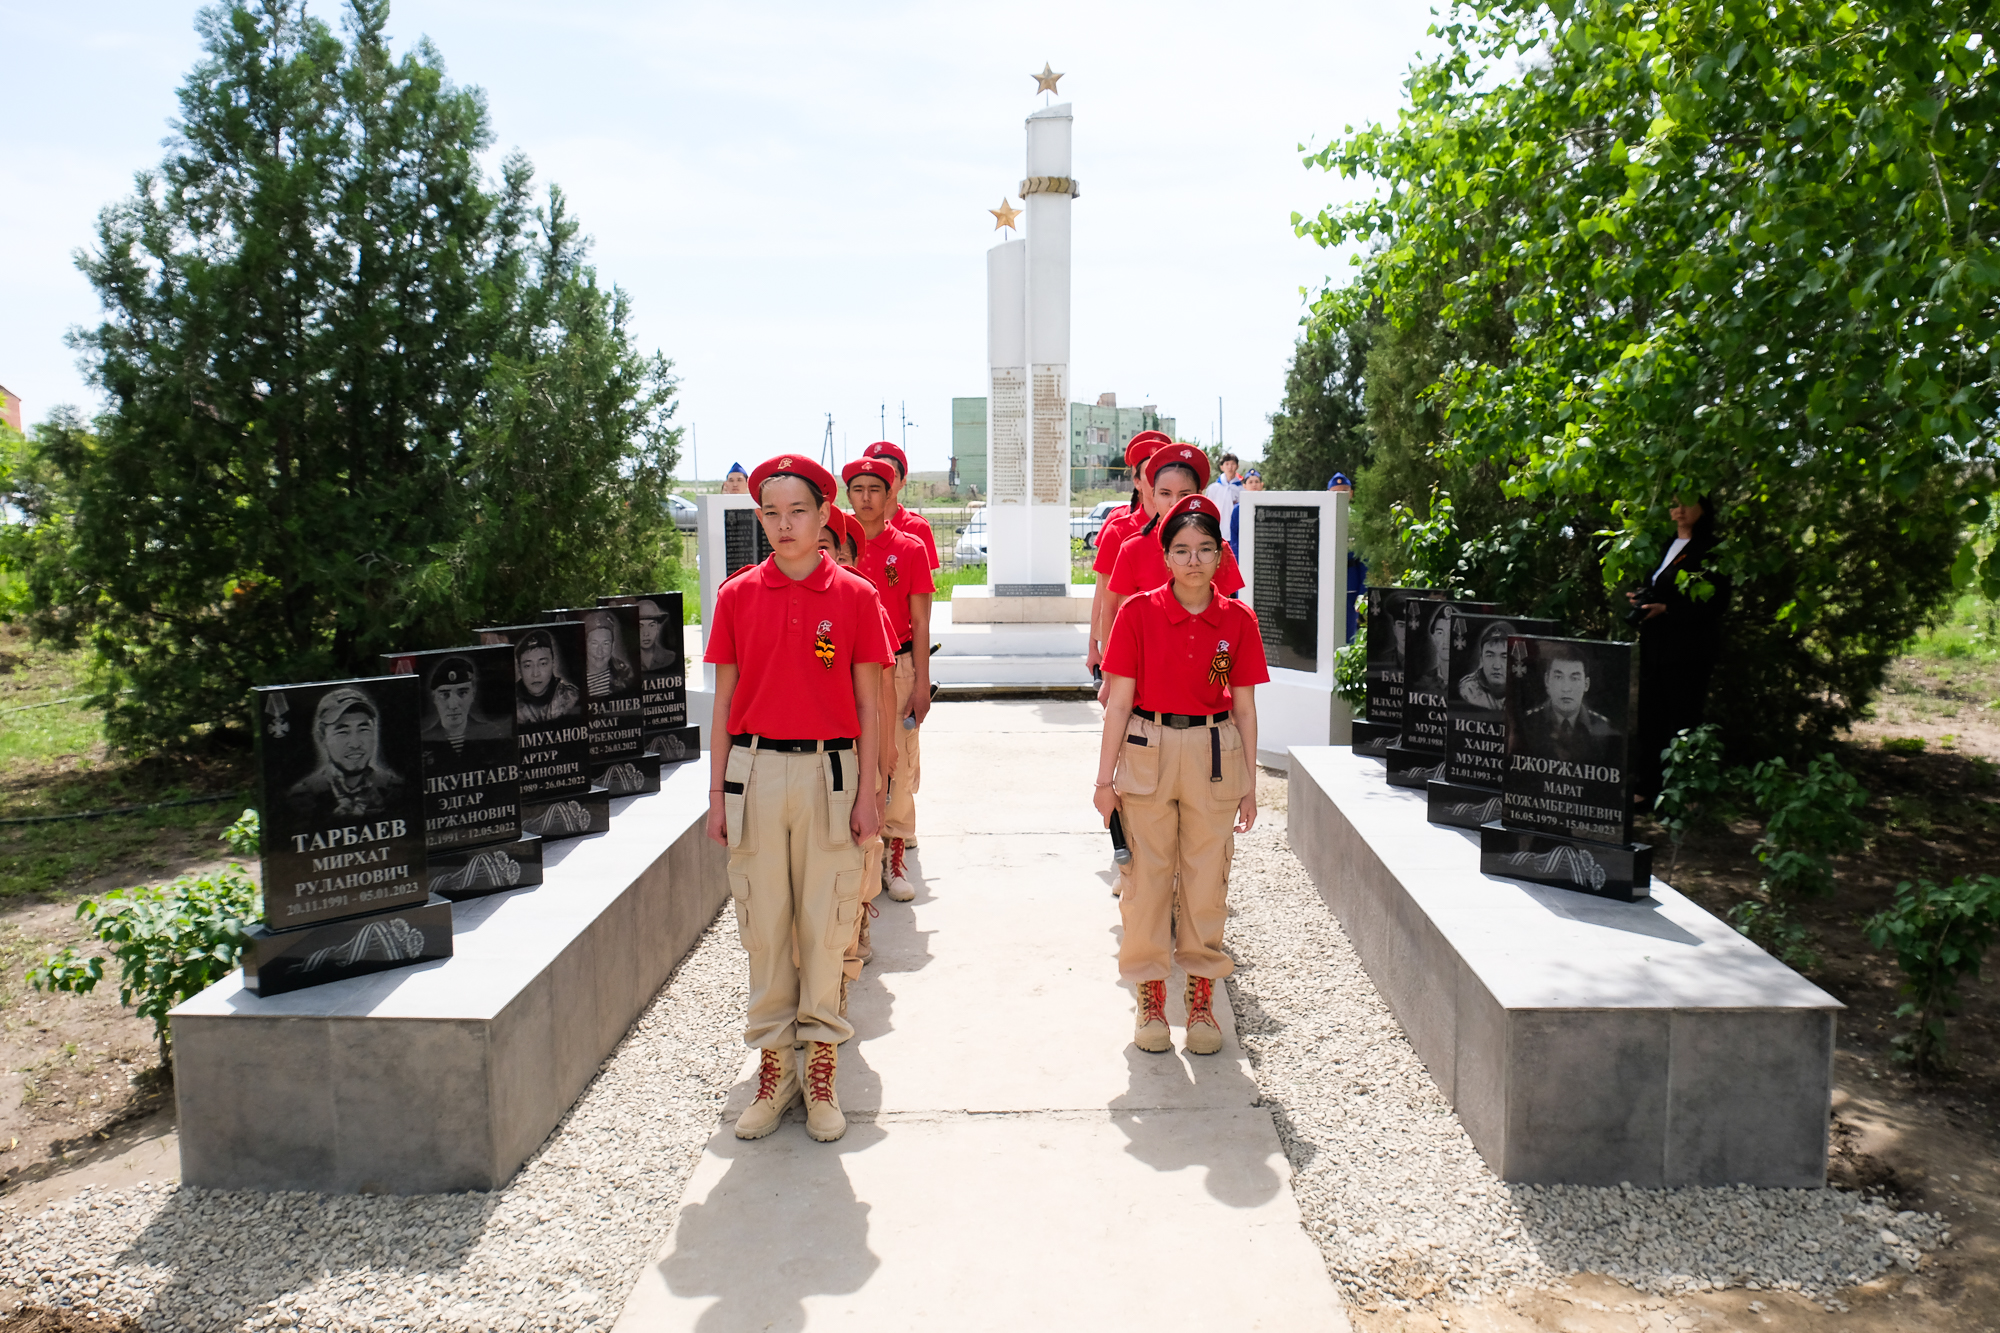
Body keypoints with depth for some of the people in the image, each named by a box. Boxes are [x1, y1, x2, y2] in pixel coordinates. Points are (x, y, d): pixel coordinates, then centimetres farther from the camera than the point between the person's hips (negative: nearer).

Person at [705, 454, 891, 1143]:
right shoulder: (737, 596, 4)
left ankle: (821, 1067, 18)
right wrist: (718, 793, 4)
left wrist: (867, 793, -1)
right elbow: (724, 700, 8)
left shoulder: (855, 597, 0)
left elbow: (868, 704, 3)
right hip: (755, 769, 2)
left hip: (829, 770, -1)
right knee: (763, 924, 7)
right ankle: (773, 1065, 21)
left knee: (824, 923, 4)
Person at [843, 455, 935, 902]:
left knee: (899, 761, 1)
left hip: (897, 666, -1)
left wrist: (921, 684, -4)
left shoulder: (910, 549, 2)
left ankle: (895, 854, 13)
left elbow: (920, 624, 1)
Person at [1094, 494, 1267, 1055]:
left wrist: (1248, 783, 4)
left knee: (1207, 879, 7)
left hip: (1214, 755, 1)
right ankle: (1151, 1000, 18)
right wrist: (1105, 776, -4)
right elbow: (1119, 700, -2)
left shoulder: (1238, 620, 1)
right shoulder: (1139, 612, -3)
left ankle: (1201, 1000, 22)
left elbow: (1244, 708, 5)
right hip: (1148, 750, -1)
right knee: (1148, 877, 4)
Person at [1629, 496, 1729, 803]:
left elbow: (1715, 604, -13)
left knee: (1683, 720, -4)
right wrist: (1640, 599, 4)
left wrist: (1666, 609, -21)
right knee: (1650, 716, 9)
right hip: (1654, 645, 7)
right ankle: (1645, 787, 16)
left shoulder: (1712, 549, -6)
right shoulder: (1665, 545, 16)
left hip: (1689, 649, -7)